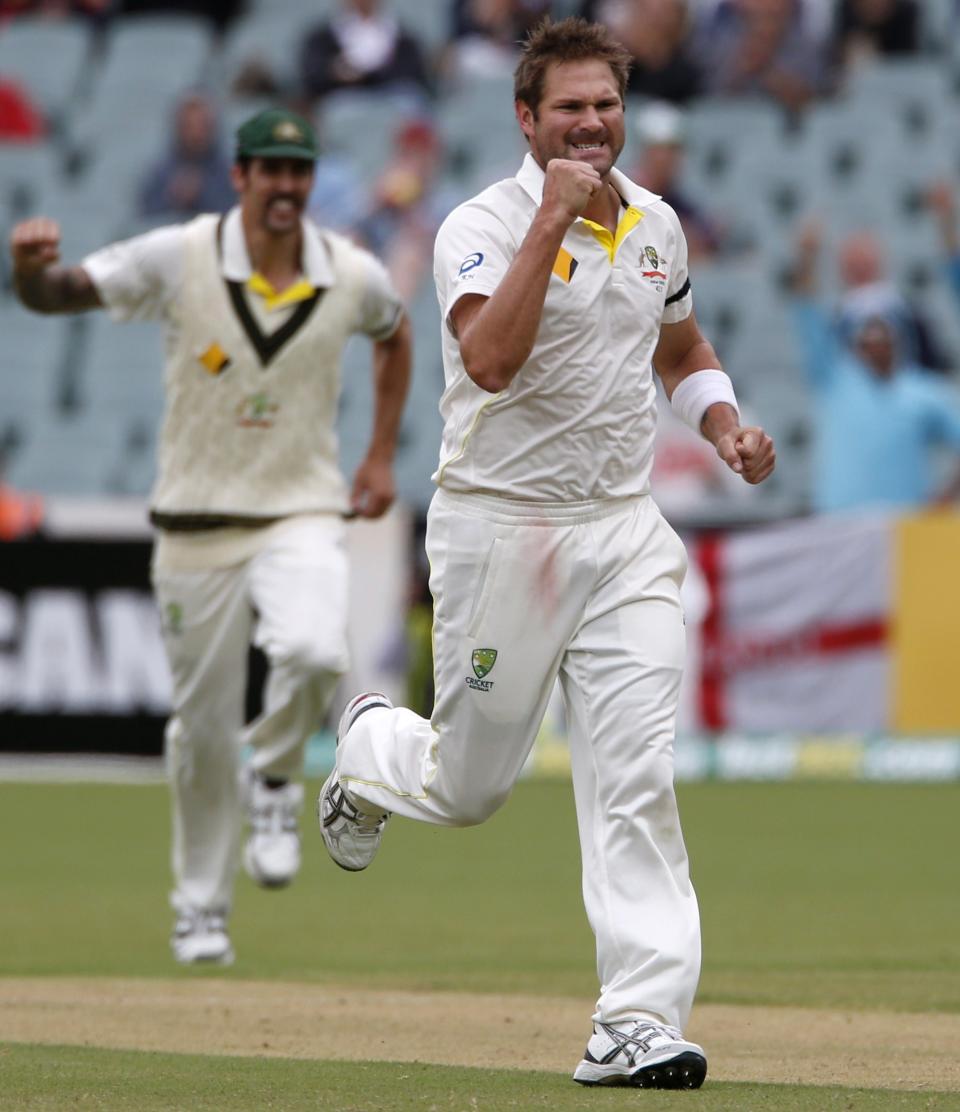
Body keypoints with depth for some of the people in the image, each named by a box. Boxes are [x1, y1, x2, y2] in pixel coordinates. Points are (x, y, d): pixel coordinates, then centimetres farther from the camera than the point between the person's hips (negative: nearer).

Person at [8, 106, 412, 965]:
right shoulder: (179, 259, -9)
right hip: (197, 523, 0)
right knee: (204, 725, 6)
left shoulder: (353, 276, -2)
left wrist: (382, 457, 15)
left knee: (314, 652, -30)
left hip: (302, 515, 0)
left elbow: (394, 333, 20)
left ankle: (276, 781, 1)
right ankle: (202, 904, 26)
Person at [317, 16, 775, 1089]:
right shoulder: (483, 225, -10)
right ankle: (368, 747, 43)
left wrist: (725, 425, 6)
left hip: (622, 533, 4)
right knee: (468, 785, 8)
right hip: (499, 528, -4)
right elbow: (489, 359, -28)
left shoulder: (656, 225, 9)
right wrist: (553, 217, -27)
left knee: (636, 779, -9)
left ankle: (640, 1022, -11)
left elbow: (683, 350, 26)